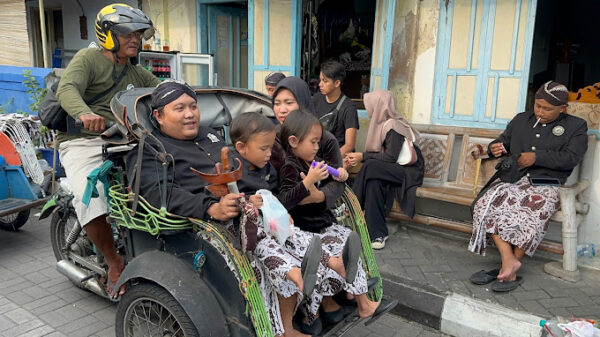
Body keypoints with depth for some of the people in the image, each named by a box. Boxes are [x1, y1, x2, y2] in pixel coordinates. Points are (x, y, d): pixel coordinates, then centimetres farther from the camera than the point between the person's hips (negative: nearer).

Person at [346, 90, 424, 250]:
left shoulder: (393, 125, -17)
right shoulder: (382, 123, 10)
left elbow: (391, 157, -21)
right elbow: (379, 153, 10)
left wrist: (363, 156, -15)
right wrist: (357, 157, -4)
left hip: (410, 171, -7)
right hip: (391, 170, 7)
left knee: (371, 167, -30)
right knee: (374, 181, -25)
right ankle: (378, 234, -26)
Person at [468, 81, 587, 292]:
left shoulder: (576, 126, 12)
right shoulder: (521, 120, 23)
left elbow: (571, 157, -3)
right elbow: (503, 141, 29)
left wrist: (537, 157, -12)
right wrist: (494, 149, 4)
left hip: (546, 185, -3)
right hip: (514, 181, 4)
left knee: (532, 215, -37)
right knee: (488, 204, -29)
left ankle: (509, 266, -24)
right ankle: (509, 261, -32)